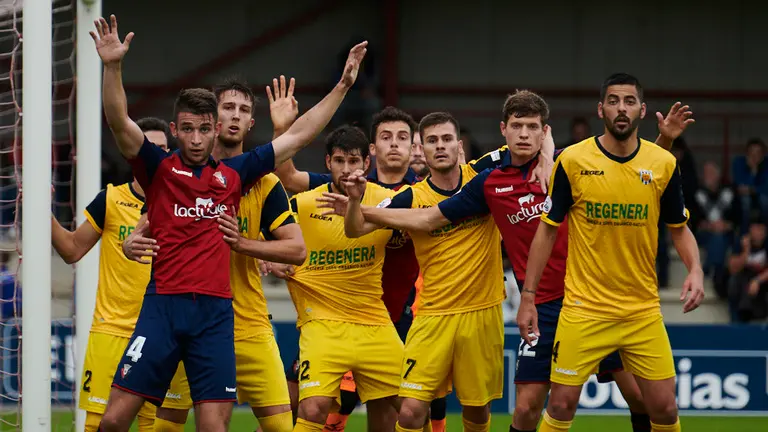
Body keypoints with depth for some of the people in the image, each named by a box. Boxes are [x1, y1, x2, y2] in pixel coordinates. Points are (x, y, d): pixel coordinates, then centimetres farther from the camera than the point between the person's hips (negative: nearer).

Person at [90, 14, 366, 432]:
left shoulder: (233, 174, 13)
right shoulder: (159, 169, 5)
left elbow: (297, 136, 19)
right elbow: (119, 123, -10)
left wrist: (342, 86, 18)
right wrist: (112, 67, -25)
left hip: (216, 313, 2)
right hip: (163, 306, -2)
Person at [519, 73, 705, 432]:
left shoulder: (663, 164, -2)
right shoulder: (572, 160, -7)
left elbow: (679, 228, 10)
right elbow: (547, 229, 1)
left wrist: (695, 269, -10)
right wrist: (527, 297, -2)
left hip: (643, 310, 2)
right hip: (583, 308, -2)